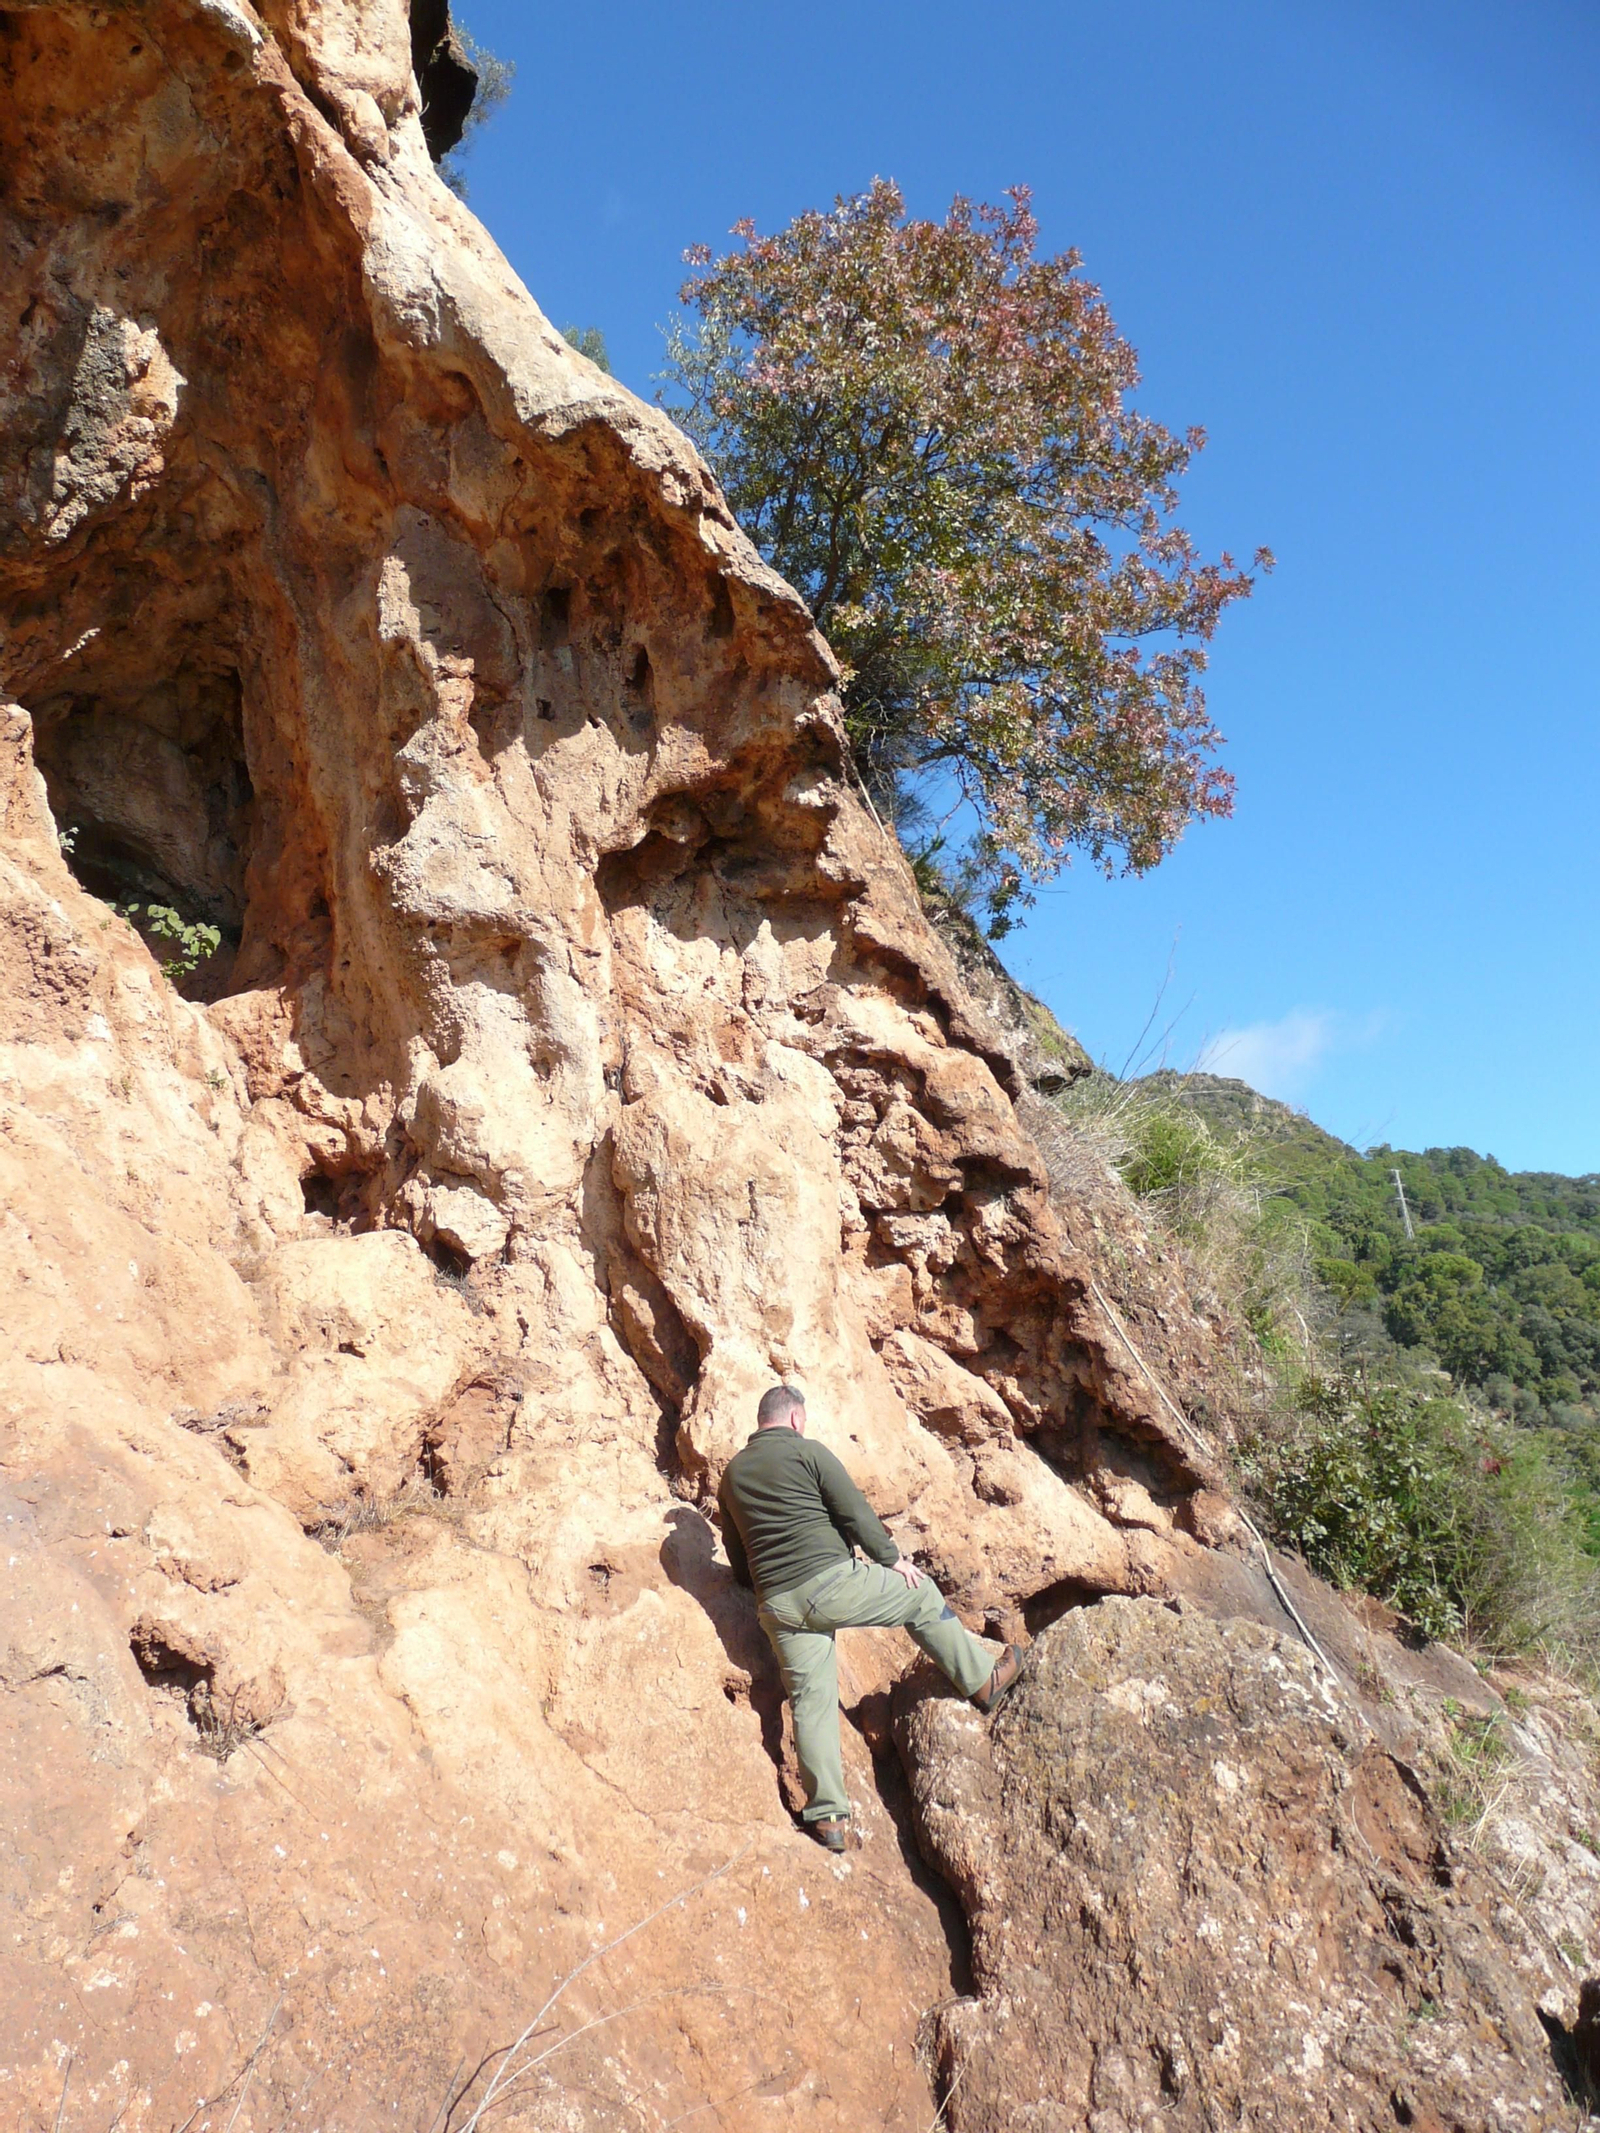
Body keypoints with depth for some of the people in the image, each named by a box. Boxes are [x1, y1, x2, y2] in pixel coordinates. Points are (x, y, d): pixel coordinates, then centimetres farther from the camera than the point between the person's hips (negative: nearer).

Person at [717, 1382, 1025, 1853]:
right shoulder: (806, 1450, -5)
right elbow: (855, 1512, -7)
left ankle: (828, 1816, 11)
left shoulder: (732, 1474, 13)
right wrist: (892, 1559, 5)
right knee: (921, 1595, 15)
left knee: (811, 1699, 11)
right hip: (832, 1582, -5)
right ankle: (984, 1681, 26)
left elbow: (736, 1553, 21)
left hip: (776, 1605, 5)